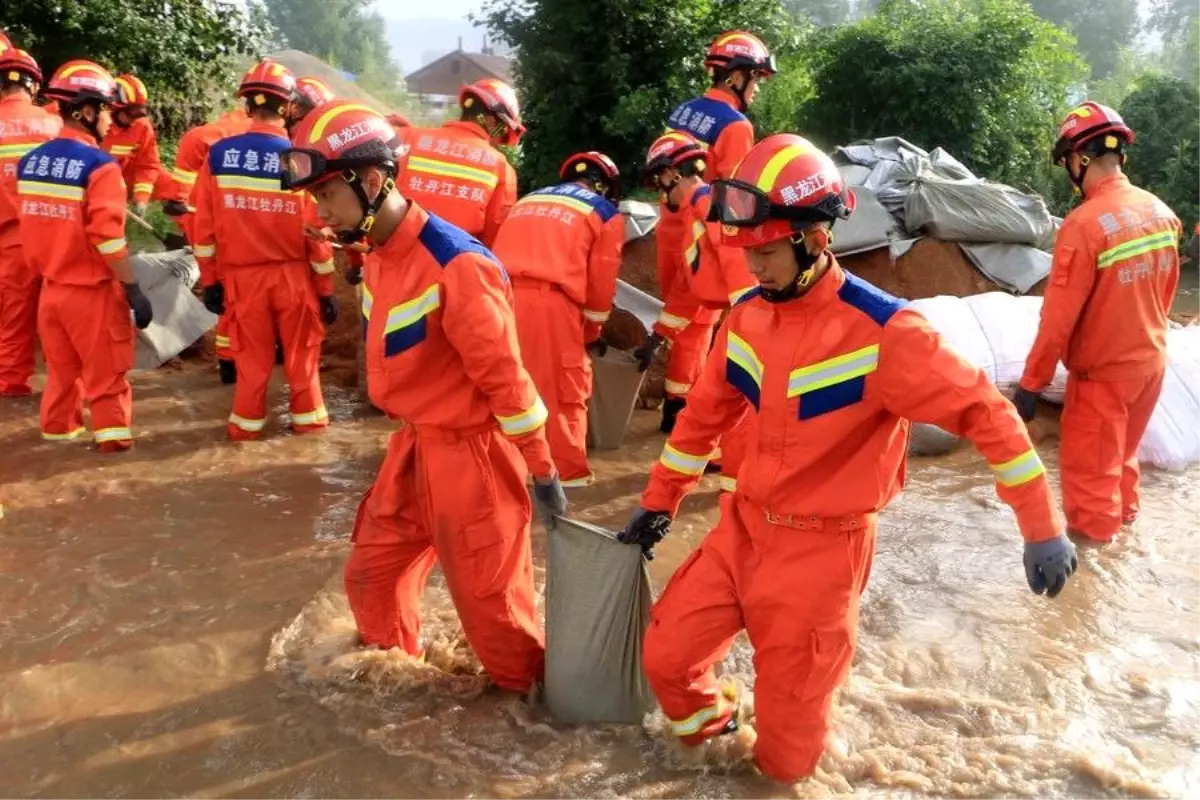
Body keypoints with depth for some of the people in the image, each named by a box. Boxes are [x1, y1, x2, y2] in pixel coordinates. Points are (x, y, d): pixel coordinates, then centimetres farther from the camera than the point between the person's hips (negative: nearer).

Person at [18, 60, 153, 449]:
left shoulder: (30, 161, 4)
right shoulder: (99, 165, -18)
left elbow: (30, 229, 10)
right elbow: (108, 239, -21)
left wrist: (47, 270, 20)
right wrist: (133, 290, -15)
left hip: (51, 287, 7)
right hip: (93, 290, -6)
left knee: (62, 367, 21)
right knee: (105, 370, 7)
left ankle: (58, 427, 32)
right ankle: (113, 433, 13)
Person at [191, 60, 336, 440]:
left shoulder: (218, 155, -6)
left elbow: (204, 227, -3)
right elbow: (315, 232, -9)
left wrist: (210, 280, 8)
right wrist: (326, 289, 0)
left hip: (241, 276, 1)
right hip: (293, 275, -1)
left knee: (252, 355, 15)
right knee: (301, 350, 15)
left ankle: (246, 423, 23)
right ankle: (308, 417, 25)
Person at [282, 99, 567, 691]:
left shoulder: (454, 265, -25)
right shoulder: (378, 255, 5)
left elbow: (506, 376, -21)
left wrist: (543, 474, -14)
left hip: (468, 453, -9)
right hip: (414, 444, 9)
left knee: (490, 601, 7)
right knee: (371, 574, 21)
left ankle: (530, 694, 32)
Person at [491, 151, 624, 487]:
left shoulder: (528, 200, 30)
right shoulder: (606, 213, 16)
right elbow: (600, 283, 13)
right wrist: (592, 333, 28)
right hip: (550, 302, -4)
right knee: (566, 387, 10)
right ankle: (569, 470, 15)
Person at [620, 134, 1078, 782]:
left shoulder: (881, 331, -22)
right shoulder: (747, 315, -2)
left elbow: (987, 415, -16)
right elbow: (705, 414, 10)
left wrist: (1042, 530, -13)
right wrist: (658, 502, 15)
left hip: (820, 548, -5)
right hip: (742, 527, 5)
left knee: (786, 742, 8)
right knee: (666, 655, 10)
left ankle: (777, 771, 43)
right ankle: (712, 727, 41)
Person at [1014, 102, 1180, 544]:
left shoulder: (1085, 223, -26)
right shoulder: (1161, 212, -3)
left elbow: (1059, 316, -23)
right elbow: (1166, 289, 10)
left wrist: (1031, 383, -14)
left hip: (1103, 371, -7)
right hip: (1151, 362, 7)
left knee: (1089, 467, 9)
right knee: (1124, 450, 27)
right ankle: (1122, 514, 46)